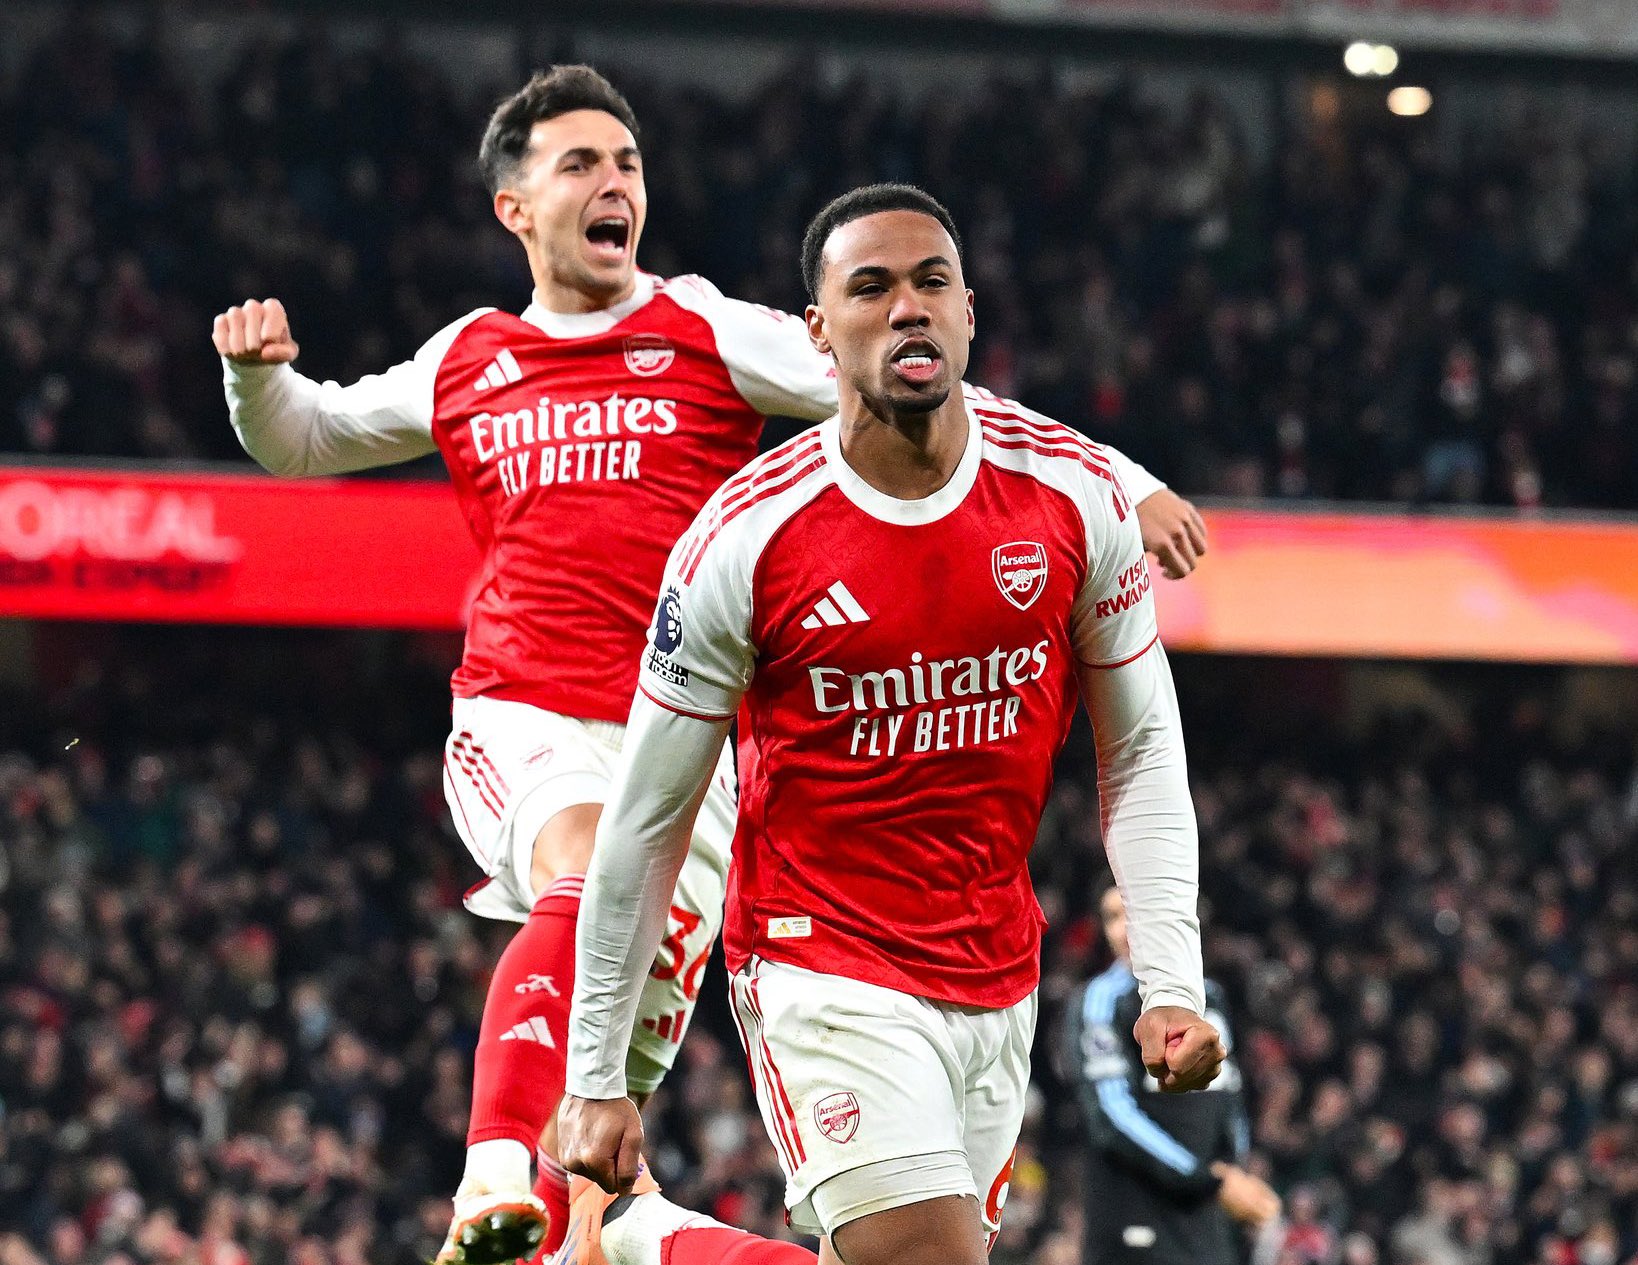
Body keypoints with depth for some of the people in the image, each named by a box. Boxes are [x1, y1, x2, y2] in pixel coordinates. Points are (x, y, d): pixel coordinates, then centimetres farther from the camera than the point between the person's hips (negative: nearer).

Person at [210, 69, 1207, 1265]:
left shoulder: (709, 334, 6)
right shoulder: (469, 361, 14)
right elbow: (301, 439, 29)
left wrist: (1125, 486, -9)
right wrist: (257, 369, 5)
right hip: (522, 720, -1)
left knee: (626, 1061, -3)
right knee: (587, 870, -33)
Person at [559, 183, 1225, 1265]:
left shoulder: (1075, 496, -3)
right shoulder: (745, 538, -12)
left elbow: (1142, 749, 7)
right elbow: (648, 820, -4)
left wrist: (1173, 983, -3)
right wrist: (596, 1076, -3)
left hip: (998, 978, 4)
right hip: (825, 971, -4)